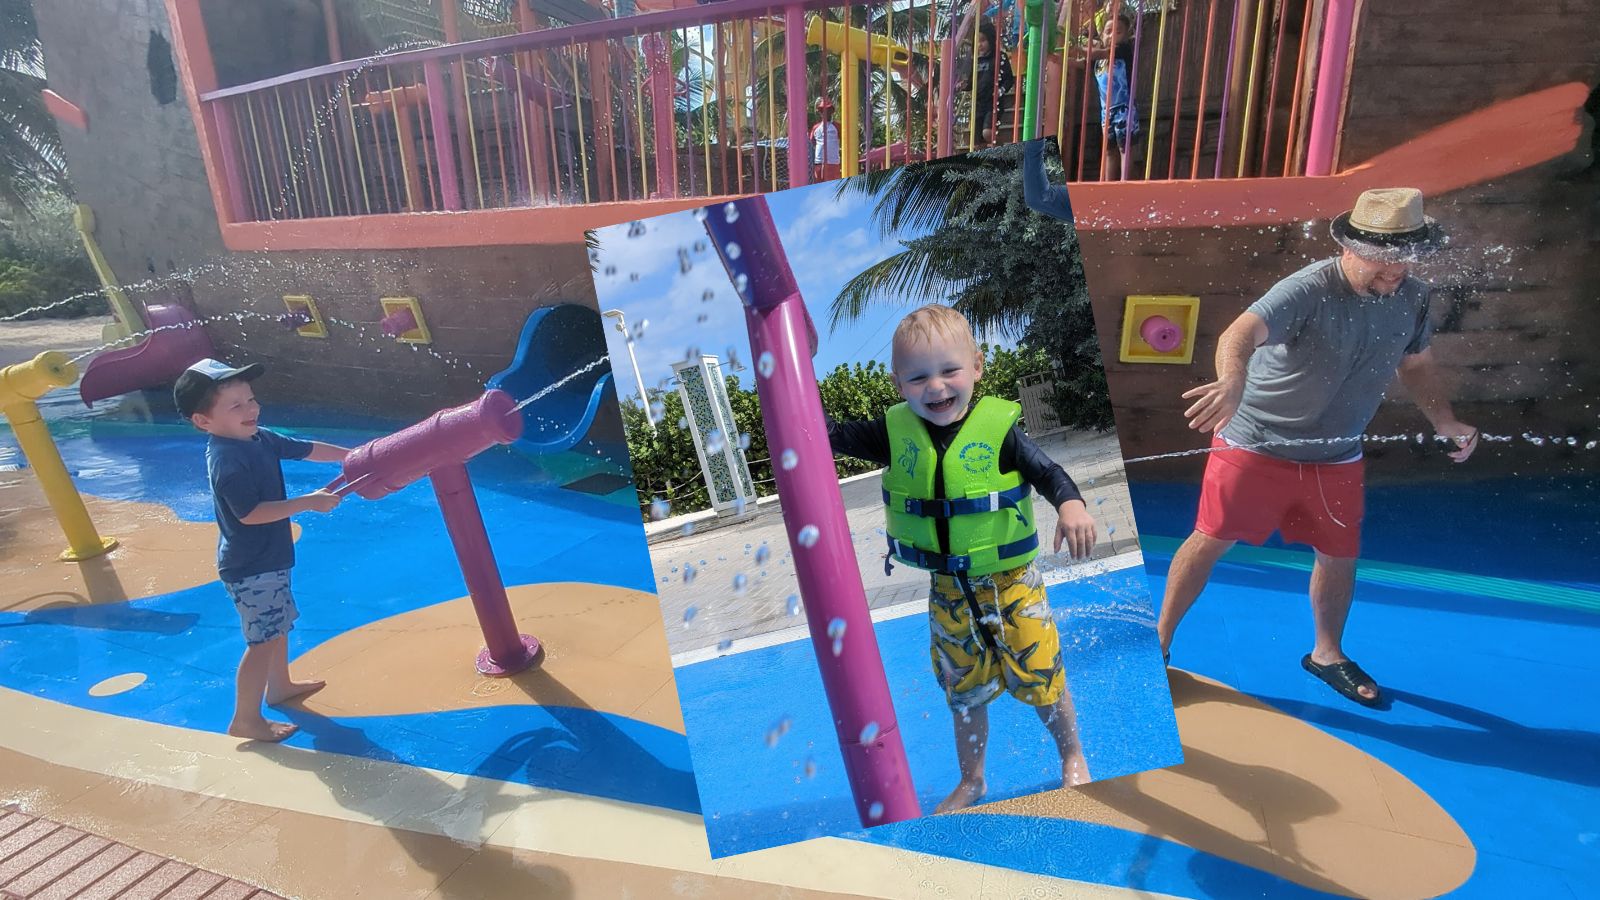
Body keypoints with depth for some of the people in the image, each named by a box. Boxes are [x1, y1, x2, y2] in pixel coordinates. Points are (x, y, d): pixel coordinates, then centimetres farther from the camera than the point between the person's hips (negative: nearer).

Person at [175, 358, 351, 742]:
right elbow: (251, 513, -29)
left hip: (269, 559, 10)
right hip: (250, 568, -10)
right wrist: (309, 502, -27)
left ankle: (279, 686, 45)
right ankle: (245, 720, 9)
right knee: (264, 639, -3)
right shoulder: (226, 461, -25)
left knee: (278, 623, 25)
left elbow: (307, 449, 14)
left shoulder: (258, 438, 2)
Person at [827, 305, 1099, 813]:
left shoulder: (997, 427, -16)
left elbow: (1046, 471, -17)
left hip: (1012, 582, -3)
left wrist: (1071, 505, -37)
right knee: (964, 690, 19)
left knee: (1038, 675, 12)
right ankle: (971, 781, 42)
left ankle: (1072, 756, 43)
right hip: (947, 589, 3)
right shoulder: (897, 432, -8)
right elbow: (835, 436, -7)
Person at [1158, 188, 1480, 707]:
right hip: (1256, 444, -6)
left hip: (1336, 457, 6)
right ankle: (1159, 641, 15)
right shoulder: (1309, 290, -24)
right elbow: (1242, 332, -42)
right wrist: (1233, 379, -63)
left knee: (1340, 555, 14)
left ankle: (1327, 654, 39)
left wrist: (1444, 422, 7)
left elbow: (1416, 363, 17)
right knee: (1211, 541, 0)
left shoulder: (1413, 298, -1)